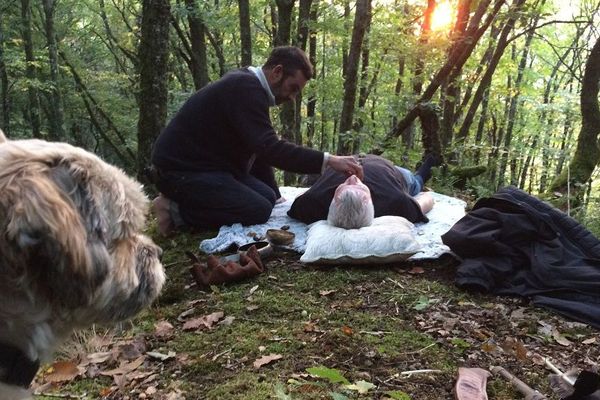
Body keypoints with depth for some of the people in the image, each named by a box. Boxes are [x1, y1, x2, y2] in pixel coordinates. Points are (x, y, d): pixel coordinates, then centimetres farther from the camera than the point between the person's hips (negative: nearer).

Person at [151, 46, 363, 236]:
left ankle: (184, 201, 10)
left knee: (267, 198, 9)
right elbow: (269, 147, -32)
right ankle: (176, 210, -8)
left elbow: (260, 149, 15)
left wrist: (275, 196, 17)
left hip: (208, 163, 10)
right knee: (258, 211, -17)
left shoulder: (248, 85, 10)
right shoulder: (246, 88, -21)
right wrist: (327, 161, -33)